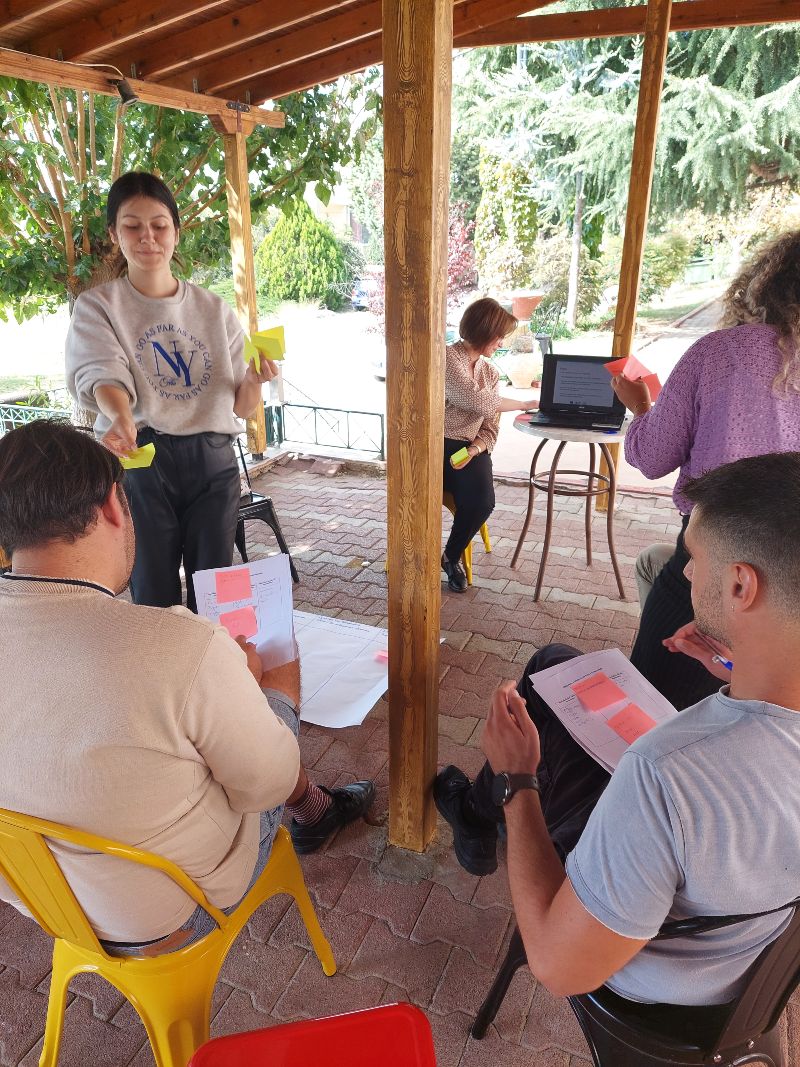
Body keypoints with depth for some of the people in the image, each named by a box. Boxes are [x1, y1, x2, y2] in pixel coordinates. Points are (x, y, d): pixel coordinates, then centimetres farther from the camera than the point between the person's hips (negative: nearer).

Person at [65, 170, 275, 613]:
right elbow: (102, 374, -15)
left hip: (213, 462, 2)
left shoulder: (214, 309, 9)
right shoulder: (97, 306, 3)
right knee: (153, 597, 4)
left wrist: (254, 381, -14)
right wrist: (121, 417, -38)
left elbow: (240, 407, 9)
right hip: (140, 463, -2)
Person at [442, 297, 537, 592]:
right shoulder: (447, 357, -8)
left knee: (482, 501, -25)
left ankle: (452, 556, 4)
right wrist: (524, 405, -8)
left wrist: (474, 450, -14)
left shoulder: (490, 372, 14)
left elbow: (490, 428, 8)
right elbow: (479, 401, -20)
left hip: (470, 448, 5)